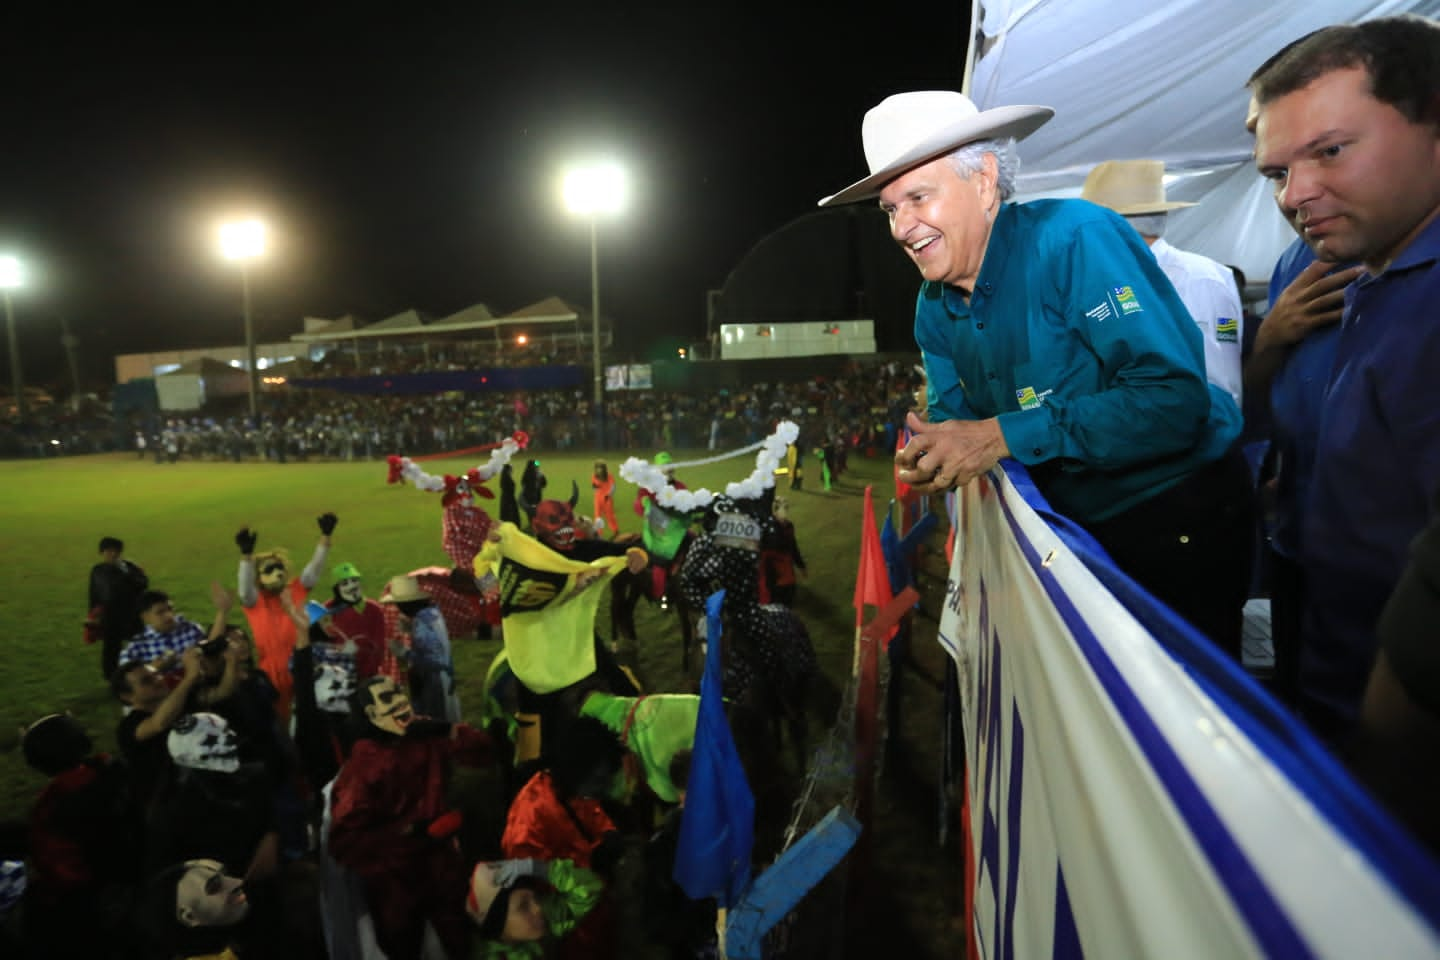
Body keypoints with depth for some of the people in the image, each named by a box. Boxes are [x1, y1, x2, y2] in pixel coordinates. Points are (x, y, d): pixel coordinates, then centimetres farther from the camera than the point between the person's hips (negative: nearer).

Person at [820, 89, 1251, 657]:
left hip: (1181, 519, -6)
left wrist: (1006, 435, -32)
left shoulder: (1074, 238, -24)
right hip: (1081, 526, 7)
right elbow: (953, 414, 8)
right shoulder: (935, 310, 0)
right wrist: (926, 457, -17)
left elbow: (1173, 399, -30)